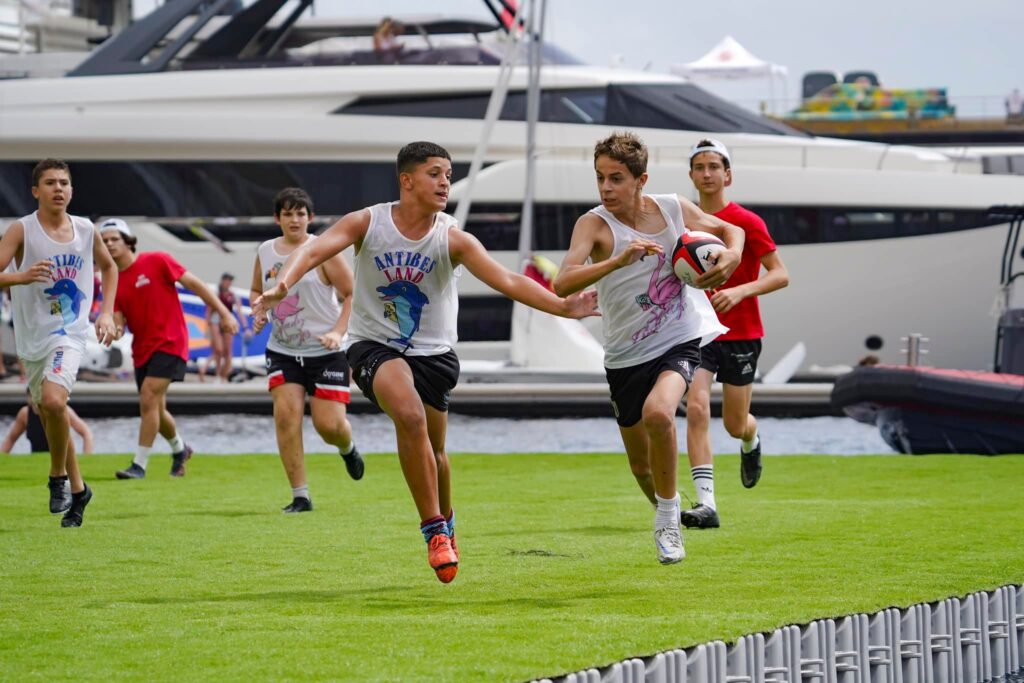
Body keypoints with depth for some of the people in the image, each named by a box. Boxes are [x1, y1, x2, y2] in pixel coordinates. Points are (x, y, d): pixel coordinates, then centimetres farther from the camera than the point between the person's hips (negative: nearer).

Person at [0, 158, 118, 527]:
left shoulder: (85, 230, 1)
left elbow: (108, 266, 21)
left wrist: (107, 312, 10)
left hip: (70, 334, -1)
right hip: (33, 337, 1)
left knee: (53, 401, -25)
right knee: (48, 413, 12)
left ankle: (58, 477, -4)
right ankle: (77, 489, 31)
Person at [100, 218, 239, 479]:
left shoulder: (156, 261, -7)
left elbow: (194, 283, -4)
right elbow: (118, 320, 4)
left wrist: (224, 312, -7)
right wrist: (115, 330, -22)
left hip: (169, 343, -6)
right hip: (142, 349, 6)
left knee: (148, 399, -19)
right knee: (155, 410, 13)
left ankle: (139, 465, -17)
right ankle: (179, 449, 41)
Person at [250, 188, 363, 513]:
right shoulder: (265, 252, 6)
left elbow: (353, 293, -5)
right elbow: (256, 291, 23)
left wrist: (339, 331, -16)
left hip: (326, 352, -3)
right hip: (282, 351, 3)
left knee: (329, 424, -5)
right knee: (286, 414, -15)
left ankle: (347, 448, 35)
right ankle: (300, 496, -8)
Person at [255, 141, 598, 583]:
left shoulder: (453, 240, -9)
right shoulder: (367, 224, -10)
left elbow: (507, 281, -17)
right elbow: (314, 250, -22)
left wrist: (563, 307, -29)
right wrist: (284, 284, -43)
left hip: (433, 352, 2)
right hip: (374, 344, -2)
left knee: (433, 449, 9)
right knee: (410, 415, -30)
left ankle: (445, 522, 43)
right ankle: (434, 529, -20)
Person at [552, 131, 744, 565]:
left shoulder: (674, 209, -5)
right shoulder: (594, 224, -14)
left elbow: (730, 229, 15)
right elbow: (562, 284, -32)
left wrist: (731, 256, -8)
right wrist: (618, 260, -44)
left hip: (680, 339, -1)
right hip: (626, 357, 1)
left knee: (657, 412, -32)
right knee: (641, 466, 11)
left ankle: (667, 520, -14)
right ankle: (668, 515, 43)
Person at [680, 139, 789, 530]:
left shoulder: (746, 222, -9)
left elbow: (781, 275, -12)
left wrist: (740, 292, -27)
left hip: (741, 335, -2)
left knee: (735, 425, 7)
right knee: (696, 408, -19)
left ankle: (751, 444, 48)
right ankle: (706, 505, -22)